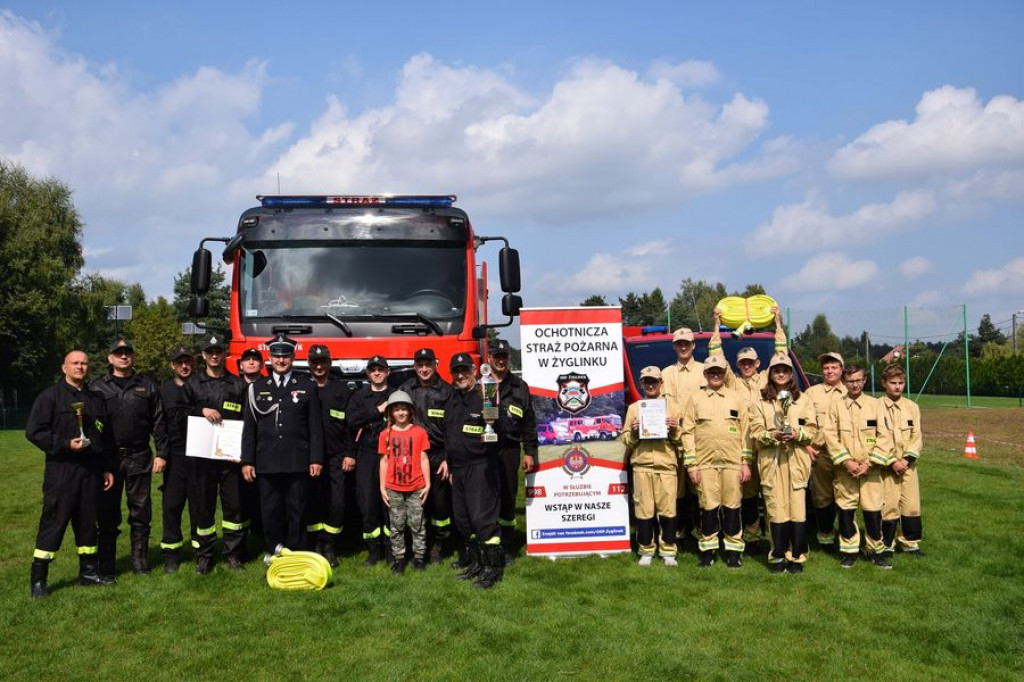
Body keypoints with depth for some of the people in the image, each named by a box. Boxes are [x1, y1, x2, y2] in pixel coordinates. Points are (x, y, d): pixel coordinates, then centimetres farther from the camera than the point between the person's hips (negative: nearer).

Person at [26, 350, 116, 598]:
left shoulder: (97, 399, 16)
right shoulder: (50, 396, -1)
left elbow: (106, 437, 20)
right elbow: (34, 431, -8)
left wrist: (108, 468, 16)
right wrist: (65, 444, -17)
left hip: (91, 471, 5)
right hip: (61, 471, -5)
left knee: (88, 522, 12)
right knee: (53, 523, -4)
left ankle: (89, 571, 23)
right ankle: (38, 579, 4)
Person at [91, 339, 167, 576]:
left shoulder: (147, 386, 8)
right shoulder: (98, 388, 5)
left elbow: (158, 423, 6)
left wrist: (162, 453, 0)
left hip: (139, 458, 1)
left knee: (140, 511, 7)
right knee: (108, 513, 6)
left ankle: (140, 561, 17)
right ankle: (105, 565, 14)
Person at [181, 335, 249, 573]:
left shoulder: (238, 384, 10)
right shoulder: (192, 384, 10)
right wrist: (201, 410, -11)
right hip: (201, 455, 0)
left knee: (234, 504, 2)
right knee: (203, 505, 4)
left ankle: (234, 552, 14)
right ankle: (204, 554, 15)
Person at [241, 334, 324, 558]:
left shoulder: (307, 386, 6)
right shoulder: (257, 388, 10)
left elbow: (315, 427, 3)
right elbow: (249, 427, 8)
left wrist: (316, 459, -3)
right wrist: (247, 461, 2)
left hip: (298, 463, -1)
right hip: (266, 463, 2)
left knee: (296, 512, 4)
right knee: (270, 512, 6)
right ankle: (275, 552, 20)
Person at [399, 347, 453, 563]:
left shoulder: (446, 391, 2)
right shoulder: (405, 389, 8)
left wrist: (448, 458, -4)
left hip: (439, 456, -1)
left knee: (440, 502, 2)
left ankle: (438, 546, 17)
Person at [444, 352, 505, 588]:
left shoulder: (485, 398, -9)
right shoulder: (452, 401, 15)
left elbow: (504, 430, -15)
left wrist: (494, 419, -35)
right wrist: (448, 462, 21)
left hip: (480, 466, -8)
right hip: (458, 468, 8)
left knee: (482, 517, -9)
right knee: (462, 519, 14)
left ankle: (493, 568, 1)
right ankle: (475, 563, 27)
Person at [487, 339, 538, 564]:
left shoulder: (519, 387, 12)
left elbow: (529, 422, 11)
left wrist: (529, 452, 5)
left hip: (509, 449, 1)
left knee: (507, 498, 5)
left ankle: (507, 548, 16)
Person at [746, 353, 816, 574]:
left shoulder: (803, 401, 14)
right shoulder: (760, 403, 12)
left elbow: (812, 430, 7)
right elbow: (755, 433, 3)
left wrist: (797, 434, -13)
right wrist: (772, 436, -16)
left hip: (796, 461, 1)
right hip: (771, 462, 0)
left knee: (798, 509, -4)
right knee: (776, 509, -3)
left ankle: (797, 557, 6)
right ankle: (777, 557, 7)